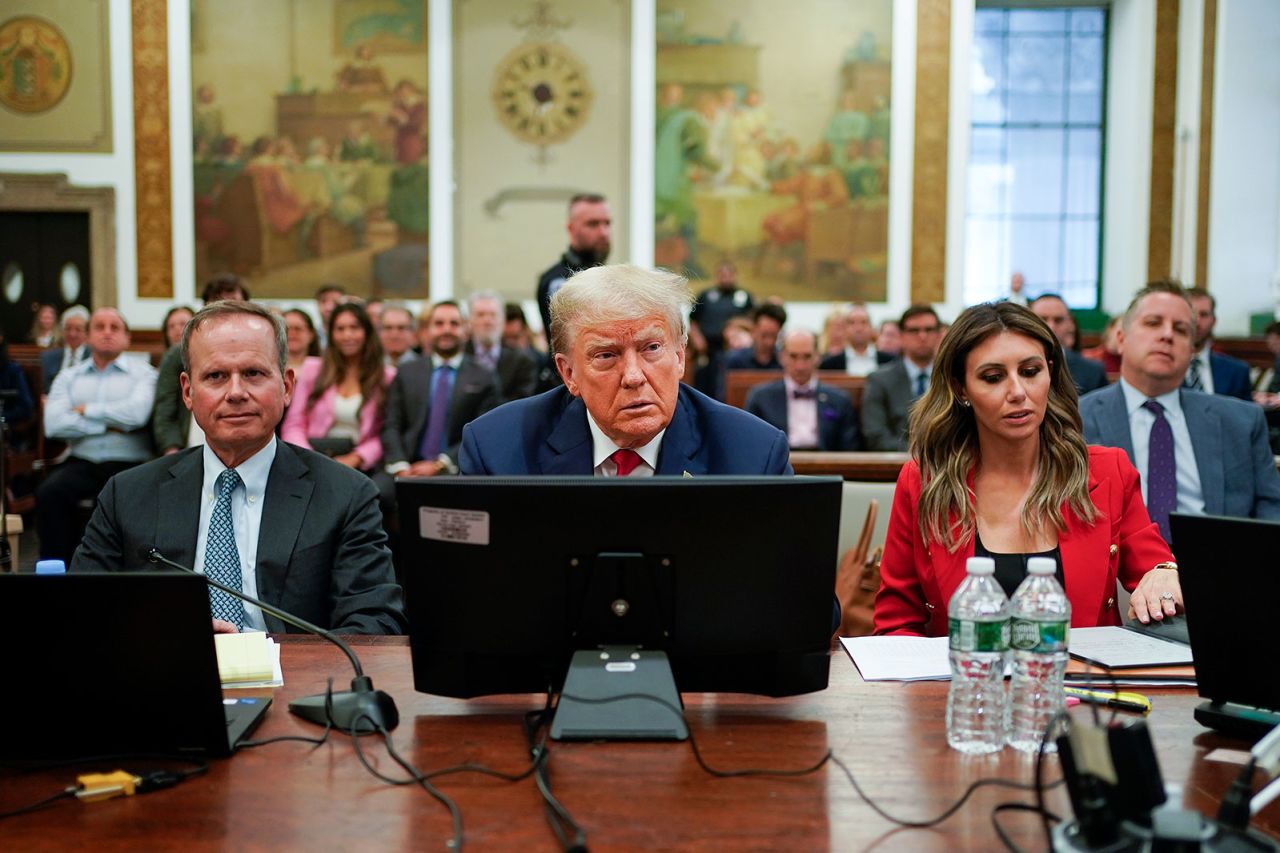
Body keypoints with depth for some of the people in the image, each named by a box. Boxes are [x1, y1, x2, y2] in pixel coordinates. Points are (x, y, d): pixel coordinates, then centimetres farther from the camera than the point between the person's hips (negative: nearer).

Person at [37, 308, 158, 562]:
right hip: (82, 462, 3)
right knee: (49, 492, -26)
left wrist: (86, 410, -1)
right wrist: (108, 424, -4)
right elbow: (54, 424, 0)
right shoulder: (68, 377, 16)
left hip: (128, 463, -3)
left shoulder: (142, 372, 8)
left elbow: (136, 413, -12)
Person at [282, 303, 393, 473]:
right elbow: (293, 426, 11)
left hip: (358, 467, -1)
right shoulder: (312, 369, 14)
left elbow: (386, 435, 4)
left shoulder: (387, 377, 9)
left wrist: (355, 458, -11)